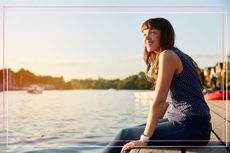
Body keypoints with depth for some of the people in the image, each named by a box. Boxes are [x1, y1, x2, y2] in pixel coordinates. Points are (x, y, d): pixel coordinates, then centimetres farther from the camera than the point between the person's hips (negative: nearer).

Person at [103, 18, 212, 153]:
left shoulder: (167, 55, -13)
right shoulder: (177, 55, 16)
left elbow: (159, 101, -17)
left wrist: (144, 139, -14)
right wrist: (150, 126, 16)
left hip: (191, 127, -9)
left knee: (126, 135, -2)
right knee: (130, 131, 14)